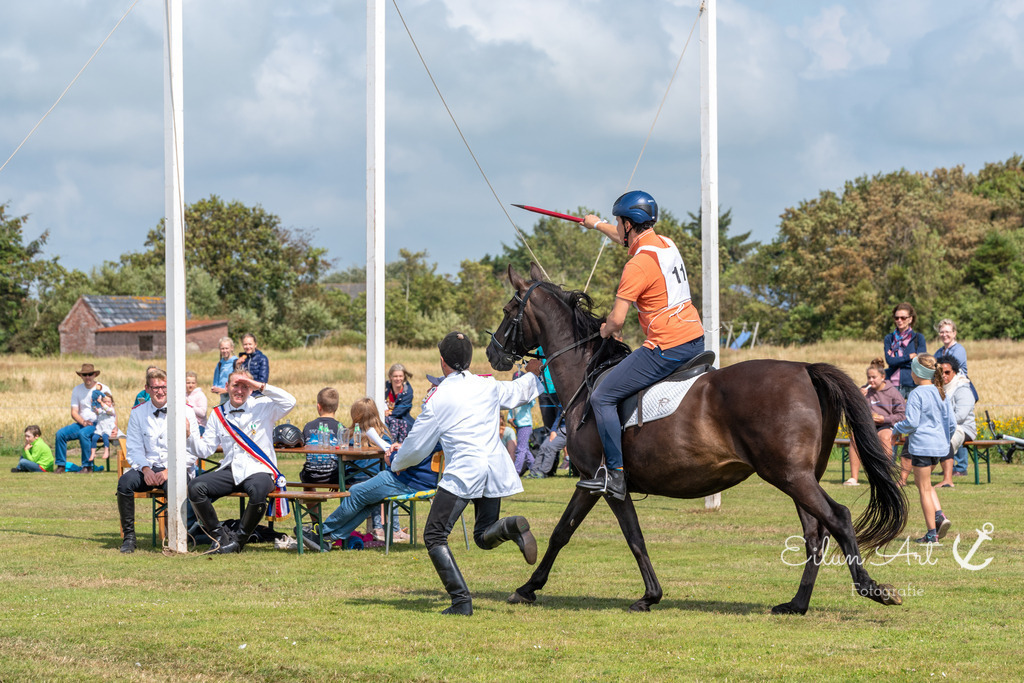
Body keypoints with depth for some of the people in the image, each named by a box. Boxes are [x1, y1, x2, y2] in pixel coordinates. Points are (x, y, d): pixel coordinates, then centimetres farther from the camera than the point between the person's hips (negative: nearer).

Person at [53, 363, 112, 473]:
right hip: (81, 423, 5)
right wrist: (83, 422, -14)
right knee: (60, 433, -16)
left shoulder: (104, 389, -1)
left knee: (83, 433, -35)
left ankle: (87, 466, -28)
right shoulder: (77, 390, 10)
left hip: (98, 424, -5)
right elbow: (74, 412, 6)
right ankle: (61, 465, -10)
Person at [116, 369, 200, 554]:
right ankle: (128, 536, -17)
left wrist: (169, 471, -17)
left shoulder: (185, 412, 1)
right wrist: (145, 469, -14)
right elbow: (134, 449, 7)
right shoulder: (138, 413, 10)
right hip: (148, 468, 3)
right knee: (125, 482, -28)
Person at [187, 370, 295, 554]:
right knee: (195, 487, -22)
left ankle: (239, 540, -15)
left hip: (258, 470, -4)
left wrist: (261, 386, -14)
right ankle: (220, 535, -5)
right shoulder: (219, 414, 14)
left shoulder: (263, 407, 4)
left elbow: (290, 402, -16)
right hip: (230, 470, 4)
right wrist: (190, 434, -7)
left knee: (258, 490, -39)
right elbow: (205, 450, 12)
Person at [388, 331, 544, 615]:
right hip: (495, 469, 6)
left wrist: (398, 462, 26)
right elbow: (519, 391, 33)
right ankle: (512, 527, -18)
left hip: (462, 472, -6)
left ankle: (461, 600, -12)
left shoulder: (439, 398, -3)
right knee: (484, 537, 18)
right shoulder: (489, 386, 11)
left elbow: (418, 445, 5)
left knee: (434, 536, 2)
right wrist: (533, 373, 56)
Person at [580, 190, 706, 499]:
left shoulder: (638, 265, -16)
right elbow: (627, 239, 35)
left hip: (667, 348, -10)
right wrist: (597, 224, 52)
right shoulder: (665, 243, 11)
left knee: (602, 398, -5)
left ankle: (615, 474, -8)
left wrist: (606, 330, 8)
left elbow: (617, 320, -17)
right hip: (696, 339, 10)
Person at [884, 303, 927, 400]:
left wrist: (896, 360, -3)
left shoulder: (918, 338, 7)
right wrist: (910, 356, -6)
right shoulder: (889, 338, 12)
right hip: (893, 384, 1)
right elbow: (889, 360, -1)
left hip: (912, 384, -1)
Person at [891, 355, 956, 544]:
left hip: (922, 445, -7)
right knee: (925, 484, 23)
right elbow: (951, 423, 11)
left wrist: (896, 429, 1)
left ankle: (932, 533, 1)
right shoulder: (940, 394, 9)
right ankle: (939, 515, 2)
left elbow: (912, 422, -17)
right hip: (940, 446, 7)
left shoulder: (917, 394, -13)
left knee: (924, 489, 1)